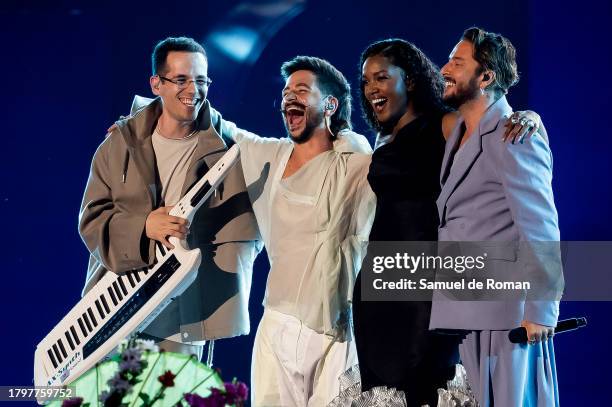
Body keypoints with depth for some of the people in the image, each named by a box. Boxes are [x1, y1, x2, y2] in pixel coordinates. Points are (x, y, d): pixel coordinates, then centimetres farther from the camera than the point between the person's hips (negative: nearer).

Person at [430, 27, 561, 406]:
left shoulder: (515, 137, -12)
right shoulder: (459, 134, 16)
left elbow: (540, 229, -16)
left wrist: (541, 312, -18)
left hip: (500, 314, -9)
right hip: (457, 314, 9)